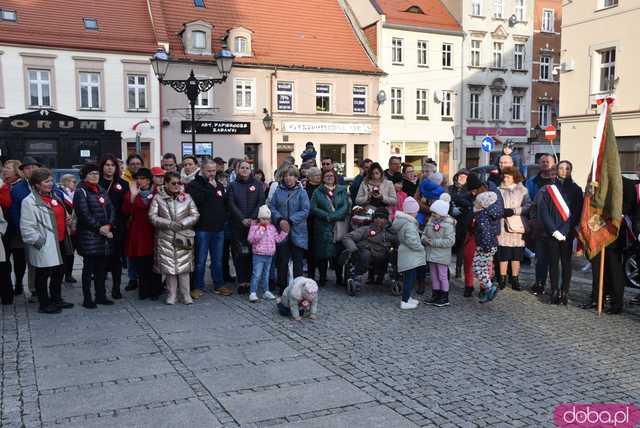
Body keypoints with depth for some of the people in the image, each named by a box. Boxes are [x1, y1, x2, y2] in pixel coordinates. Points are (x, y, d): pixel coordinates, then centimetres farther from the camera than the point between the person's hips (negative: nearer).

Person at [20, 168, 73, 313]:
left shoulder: (54, 196, 12)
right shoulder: (30, 202, -14)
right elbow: (27, 227, -18)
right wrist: (39, 241, -18)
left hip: (59, 241, 9)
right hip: (45, 245, -9)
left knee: (59, 272, 18)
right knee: (43, 274, 4)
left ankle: (56, 299, 32)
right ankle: (44, 304, 15)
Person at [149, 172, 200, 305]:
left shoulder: (186, 197, 6)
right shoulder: (158, 198, 3)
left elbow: (195, 215, 4)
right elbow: (152, 217, -4)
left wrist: (183, 223, -12)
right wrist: (170, 224, -14)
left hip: (184, 237, 1)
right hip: (165, 238, 0)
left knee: (184, 266, 0)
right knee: (169, 267, 3)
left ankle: (186, 294, 10)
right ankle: (172, 294, 16)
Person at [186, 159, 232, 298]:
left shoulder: (219, 185, 14)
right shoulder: (194, 185, -4)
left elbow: (227, 203, 18)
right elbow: (196, 200, -21)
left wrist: (224, 216, 4)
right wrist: (210, 188, -16)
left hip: (218, 228, 5)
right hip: (202, 228, -5)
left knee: (218, 260, 13)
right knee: (200, 260, 2)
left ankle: (219, 285, 23)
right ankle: (198, 287, 12)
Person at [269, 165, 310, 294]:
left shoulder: (301, 192, 0)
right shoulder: (278, 191, 8)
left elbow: (305, 211, -8)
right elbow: (272, 207, 3)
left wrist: (290, 221, -16)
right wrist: (280, 220, -14)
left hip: (297, 232, -2)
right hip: (281, 231, 2)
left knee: (297, 261, 3)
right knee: (282, 260, 6)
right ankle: (282, 287, 16)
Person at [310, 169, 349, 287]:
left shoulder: (342, 190, 11)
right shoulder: (318, 192, 8)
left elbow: (345, 207, 0)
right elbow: (313, 208, -1)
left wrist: (333, 217, -12)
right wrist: (327, 216, -13)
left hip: (340, 227, 1)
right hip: (323, 227, -1)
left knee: (339, 252, 1)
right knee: (323, 253, -2)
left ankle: (339, 278, 11)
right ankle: (322, 278, 8)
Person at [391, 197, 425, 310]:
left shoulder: (400, 221, 10)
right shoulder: (410, 224, -20)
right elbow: (412, 241, -26)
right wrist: (421, 248, -10)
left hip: (407, 256, 10)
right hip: (410, 257, -10)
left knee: (409, 278, 19)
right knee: (410, 278, -5)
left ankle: (407, 297, 30)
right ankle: (405, 302, -2)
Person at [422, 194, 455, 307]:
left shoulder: (448, 224, -15)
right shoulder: (431, 220, 5)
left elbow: (450, 241, -22)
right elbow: (424, 233, 14)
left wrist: (433, 242, -23)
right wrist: (425, 239, -10)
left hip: (442, 256, -7)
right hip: (431, 254, 7)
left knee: (442, 276, 3)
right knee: (434, 276, 15)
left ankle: (445, 298, 13)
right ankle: (435, 295, 26)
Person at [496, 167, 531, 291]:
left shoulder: (522, 191, 5)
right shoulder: (499, 190, 7)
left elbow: (528, 206, -5)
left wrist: (514, 211, -14)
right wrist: (502, 212, -10)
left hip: (517, 227, 0)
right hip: (503, 227, 0)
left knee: (516, 255, 4)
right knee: (503, 254, 0)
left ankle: (515, 279, 13)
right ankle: (502, 279, 11)